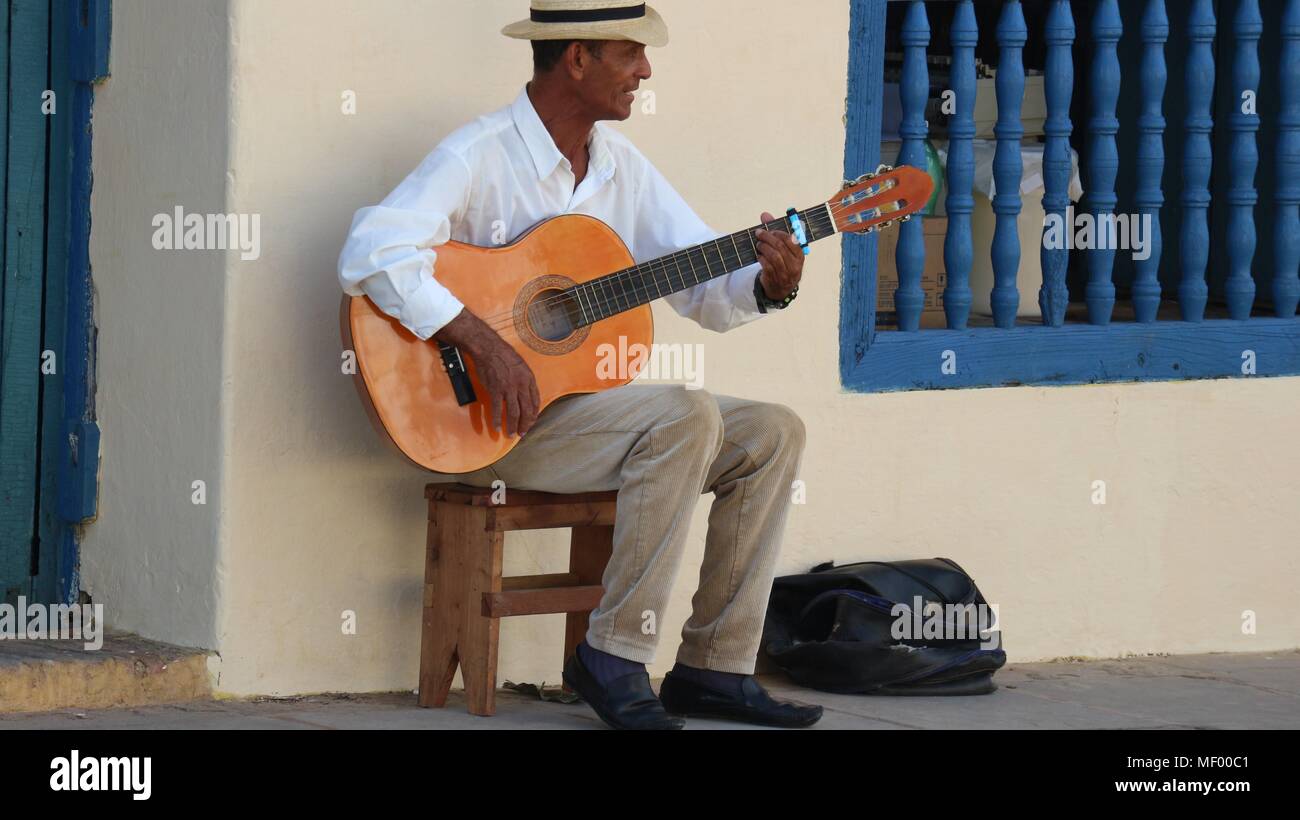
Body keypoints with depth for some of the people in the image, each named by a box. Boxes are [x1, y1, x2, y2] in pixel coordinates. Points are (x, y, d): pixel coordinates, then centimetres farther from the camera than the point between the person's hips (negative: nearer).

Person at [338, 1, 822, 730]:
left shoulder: (621, 164, 11)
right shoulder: (481, 158, -13)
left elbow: (706, 288, 11)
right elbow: (372, 253, -27)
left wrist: (770, 285, -12)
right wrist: (485, 342, -33)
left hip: (591, 403, 8)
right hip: (500, 421, -8)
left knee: (772, 433, -4)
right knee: (687, 414, -28)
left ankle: (715, 670, -3)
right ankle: (614, 658, -22)